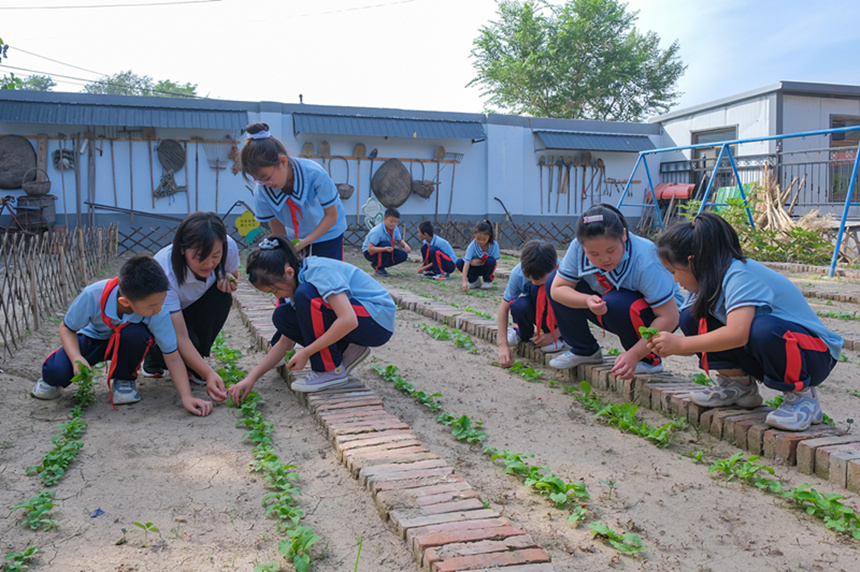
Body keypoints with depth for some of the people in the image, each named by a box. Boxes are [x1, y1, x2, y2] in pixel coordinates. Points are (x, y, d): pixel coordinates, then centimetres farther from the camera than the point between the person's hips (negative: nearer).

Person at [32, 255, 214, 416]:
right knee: (56, 372, -28)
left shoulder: (158, 312, -33)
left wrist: (186, 397, -35)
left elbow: (172, 357, -26)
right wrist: (76, 358, -35)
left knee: (135, 334, -37)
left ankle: (124, 380, -6)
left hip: (127, 344, 0)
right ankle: (53, 381, 13)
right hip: (93, 338, 0)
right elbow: (67, 328, -16)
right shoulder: (93, 295, -35)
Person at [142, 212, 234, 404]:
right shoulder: (165, 273, -39)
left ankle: (193, 367, -9)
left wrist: (227, 280, -25)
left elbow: (233, 274, 0)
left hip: (192, 309, 5)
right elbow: (180, 337, -39)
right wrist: (209, 374, -50)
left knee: (222, 296, -28)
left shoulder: (229, 247, -27)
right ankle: (155, 358, 4)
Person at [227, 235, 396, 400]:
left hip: (378, 321, -9)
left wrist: (306, 352, -25)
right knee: (282, 316, -1)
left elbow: (348, 321, -34)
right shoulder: (297, 283, 5)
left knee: (305, 295, -26)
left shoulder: (319, 270, -22)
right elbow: (285, 343, 9)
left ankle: (331, 370, -15)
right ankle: (349, 352, 2)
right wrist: (251, 377, 0)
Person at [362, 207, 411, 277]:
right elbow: (370, 249, -31)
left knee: (403, 255, -13)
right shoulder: (377, 231, -29)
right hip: (369, 253, -7)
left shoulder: (395, 229, -8)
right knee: (387, 244, -35)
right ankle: (379, 268, -17)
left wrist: (405, 245, -16)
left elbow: (400, 241, 8)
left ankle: (376, 264, 3)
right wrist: (384, 249, -46)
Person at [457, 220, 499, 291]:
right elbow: (467, 263, -33)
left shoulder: (494, 245, -21)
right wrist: (464, 282, -44)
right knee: (459, 263, -25)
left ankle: (488, 281, -4)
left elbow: (495, 261, -15)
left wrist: (479, 261, -28)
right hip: (475, 269, 0)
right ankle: (474, 281, -2)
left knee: (490, 260, -34)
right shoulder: (472, 246, -25)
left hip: (486, 268, 0)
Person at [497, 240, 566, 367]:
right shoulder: (518, 272, -26)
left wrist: (554, 335, -29)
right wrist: (503, 345, -27)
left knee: (538, 289, -33)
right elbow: (504, 307, -20)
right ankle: (524, 334, 3)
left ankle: (557, 338, -13)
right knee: (519, 306, -35)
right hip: (534, 311, 2)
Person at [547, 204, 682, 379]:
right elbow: (557, 289, -15)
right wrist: (588, 300, -35)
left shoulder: (644, 261, -35)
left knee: (616, 303, -39)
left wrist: (634, 354, -39)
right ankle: (585, 350, 6)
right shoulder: (578, 248, -21)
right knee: (553, 279, -9)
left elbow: (669, 317, -32)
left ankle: (648, 360, -10)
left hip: (653, 315, -5)